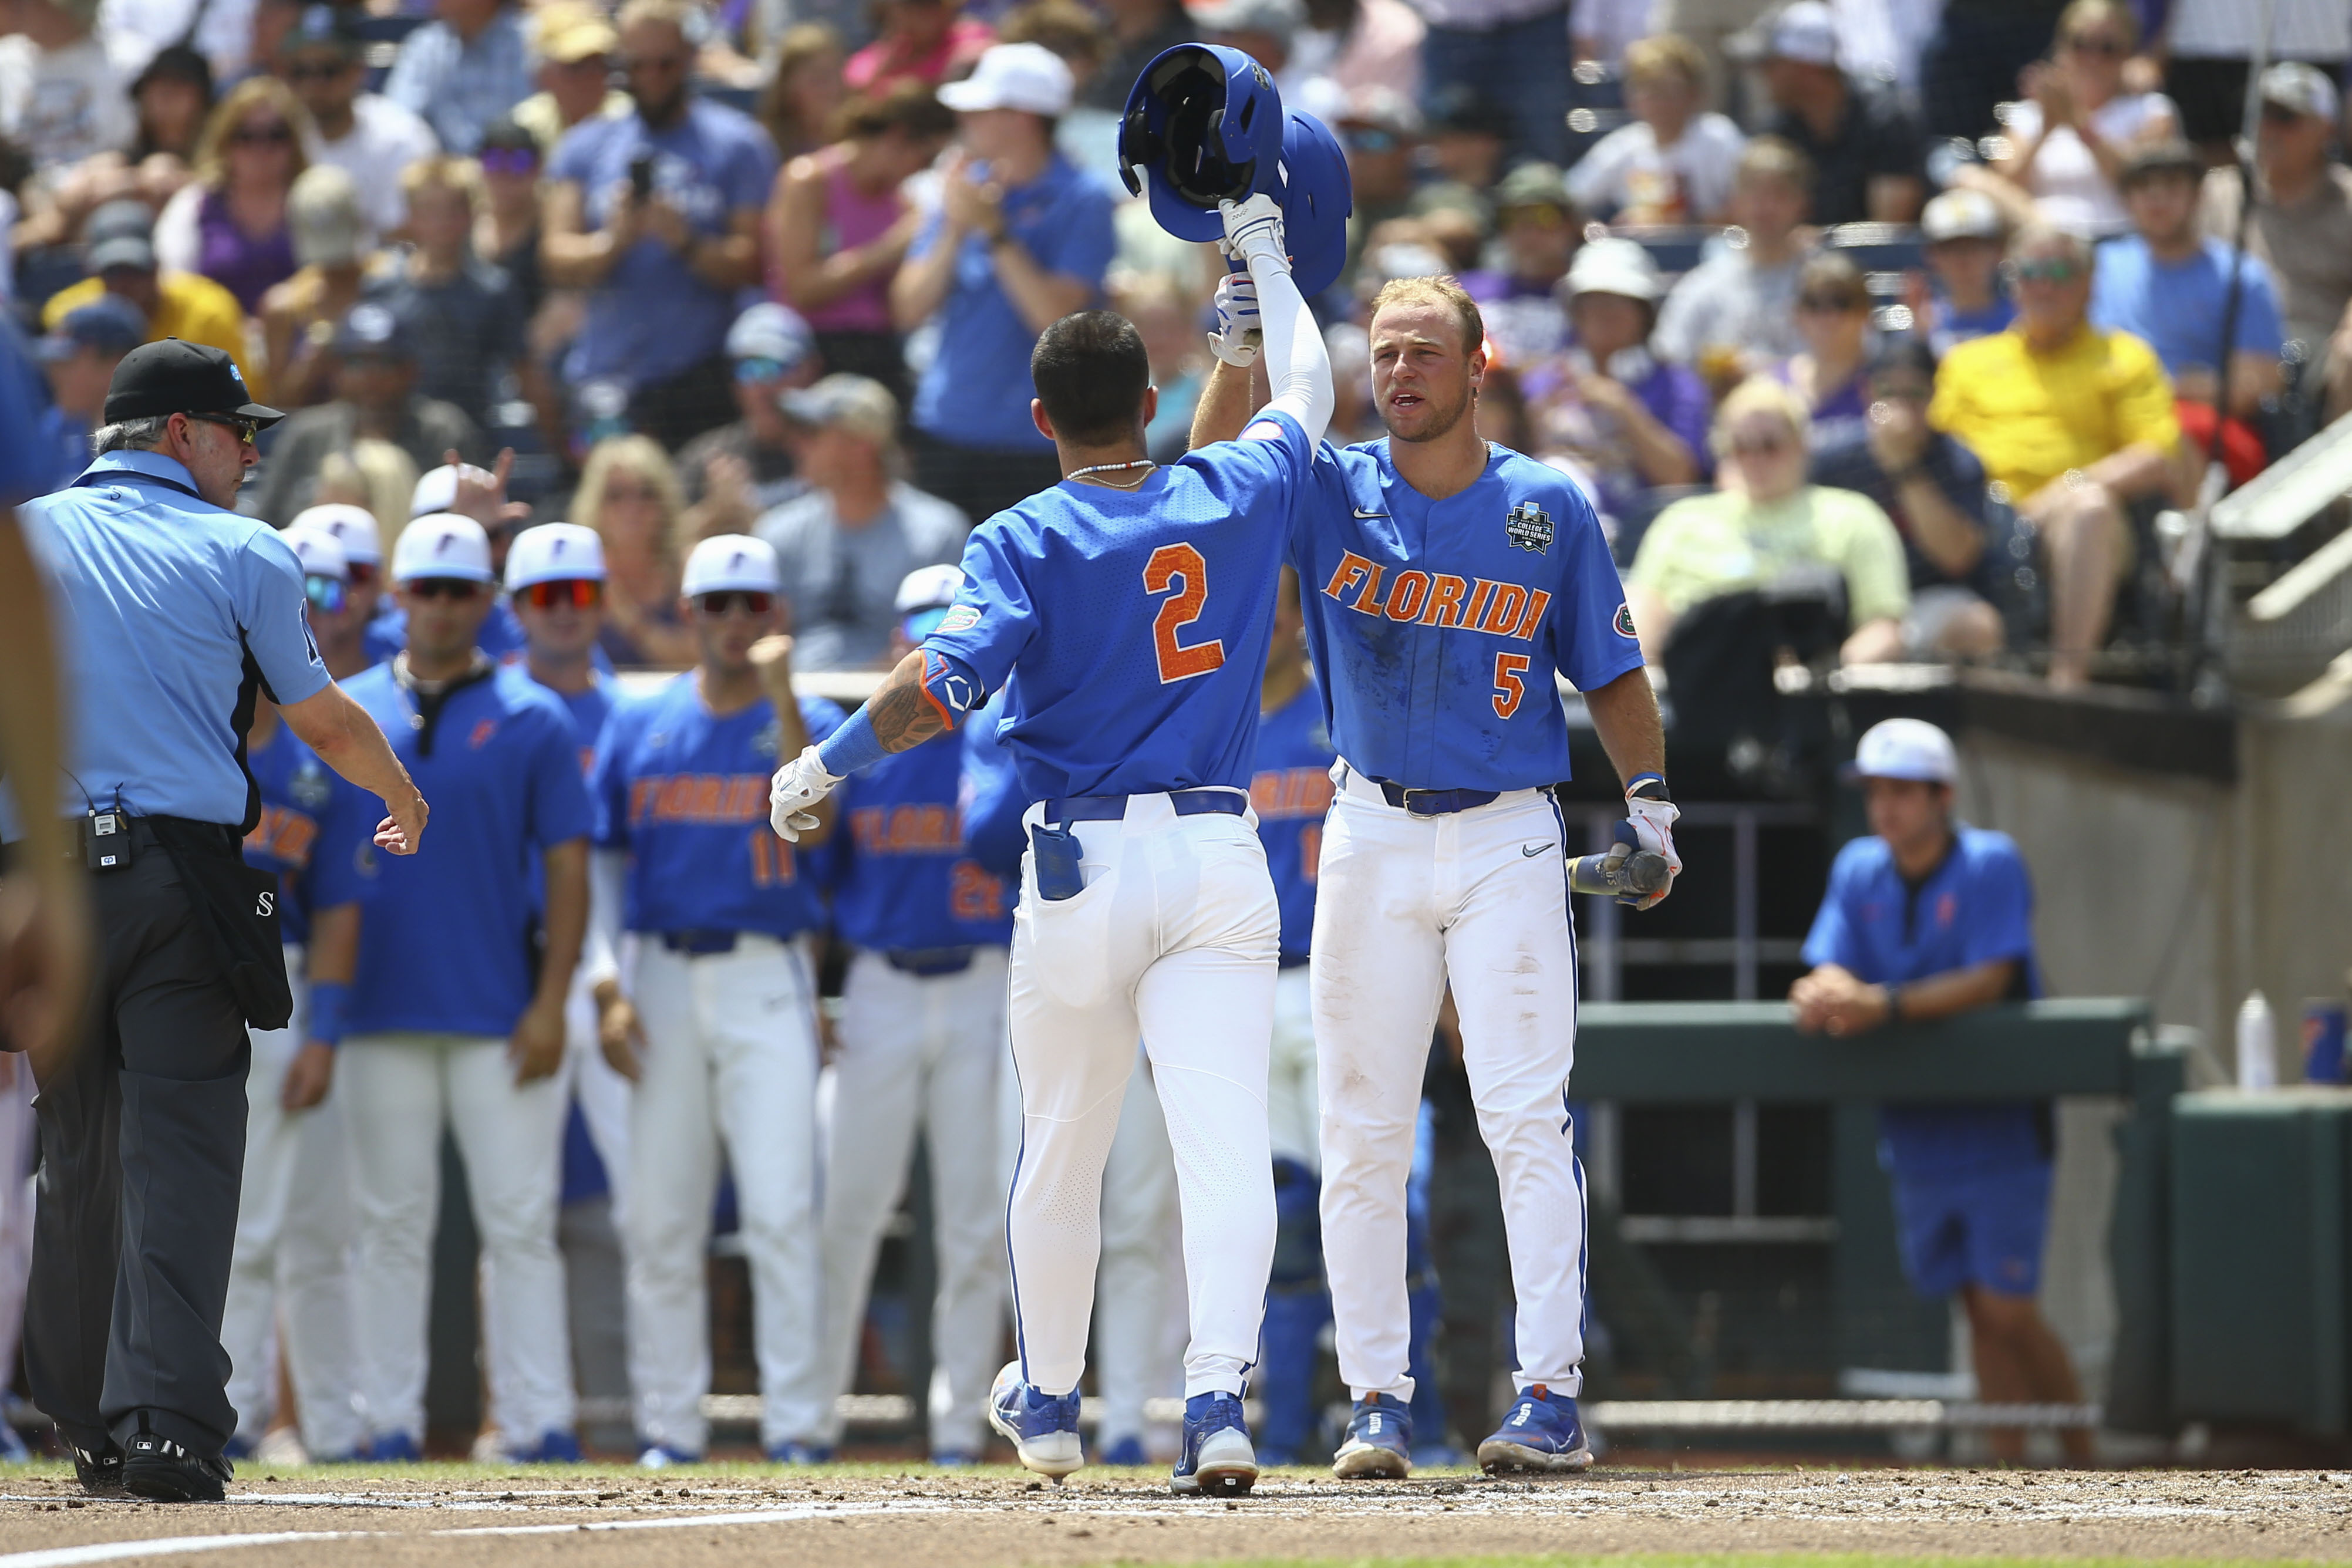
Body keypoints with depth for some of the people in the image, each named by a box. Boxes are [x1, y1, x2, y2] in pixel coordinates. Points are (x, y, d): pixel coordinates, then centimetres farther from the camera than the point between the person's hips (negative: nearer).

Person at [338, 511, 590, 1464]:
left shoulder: (532, 719, 4)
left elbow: (567, 868, 1)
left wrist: (549, 1003, -8)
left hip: (502, 1018, -1)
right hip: (382, 1013, 1)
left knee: (520, 1221, -3)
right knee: (390, 1223, 3)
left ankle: (537, 1422, -2)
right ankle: (389, 1421, 6)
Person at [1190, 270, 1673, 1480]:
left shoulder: (1548, 507, 2)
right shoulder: (1332, 494, 3)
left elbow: (1610, 672, 7)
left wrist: (1648, 801, -3)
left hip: (1508, 838, -2)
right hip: (1372, 835, 2)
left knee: (1525, 1117, -10)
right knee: (1361, 1131, 2)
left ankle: (1552, 1396, -11)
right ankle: (1377, 1401, 7)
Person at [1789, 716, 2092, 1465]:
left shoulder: (1991, 863, -11)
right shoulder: (1859, 869, 5)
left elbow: (1991, 980, -21)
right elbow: (1833, 968, -2)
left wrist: (1886, 1004, -33)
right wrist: (1825, 991, -27)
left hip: (2000, 1126, -5)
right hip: (1917, 1132, 5)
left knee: (2009, 1311, -8)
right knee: (1979, 1309, 9)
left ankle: (2085, 1466, 5)